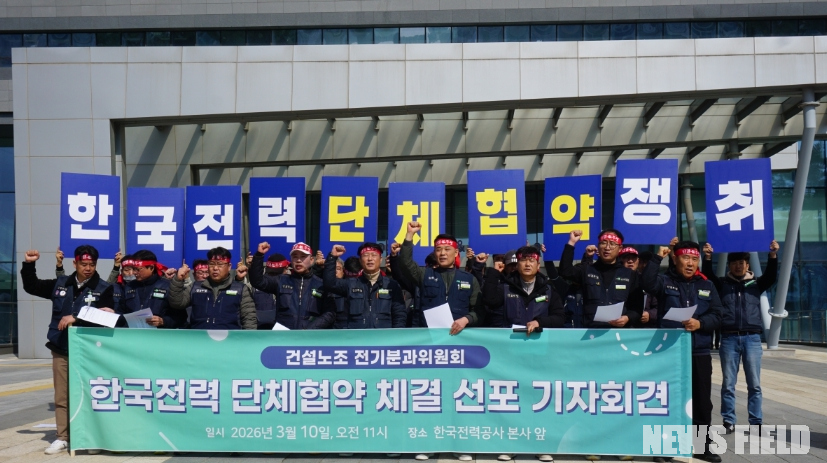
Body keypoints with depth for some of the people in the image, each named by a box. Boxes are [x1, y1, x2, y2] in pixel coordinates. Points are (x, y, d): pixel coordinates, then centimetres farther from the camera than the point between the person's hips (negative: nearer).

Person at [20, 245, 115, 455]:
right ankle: (63, 437, 17)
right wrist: (28, 265, 5)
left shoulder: (103, 288, -5)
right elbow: (32, 287, 19)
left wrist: (75, 319, -22)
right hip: (61, 350, 4)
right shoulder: (60, 284, 8)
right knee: (61, 397, 8)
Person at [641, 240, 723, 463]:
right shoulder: (665, 281, 1)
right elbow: (647, 283, -21)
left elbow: (717, 316, 6)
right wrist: (658, 258, -23)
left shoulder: (706, 285, 10)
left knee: (702, 401, 10)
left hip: (700, 352, 3)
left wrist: (700, 323, -13)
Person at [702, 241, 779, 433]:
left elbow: (771, 276, -4)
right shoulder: (722, 284, 10)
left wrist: (773, 255, -19)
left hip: (752, 338, 0)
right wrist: (708, 258, -22)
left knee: (754, 384, 2)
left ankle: (756, 423, 9)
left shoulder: (756, 283, 12)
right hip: (729, 338, 0)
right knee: (728, 384, 2)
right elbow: (708, 276, -5)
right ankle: (729, 422, 8)